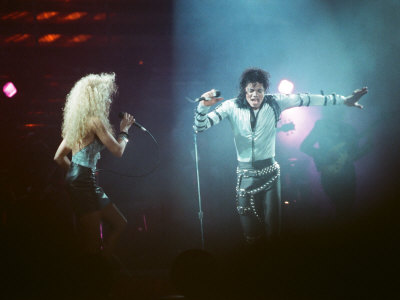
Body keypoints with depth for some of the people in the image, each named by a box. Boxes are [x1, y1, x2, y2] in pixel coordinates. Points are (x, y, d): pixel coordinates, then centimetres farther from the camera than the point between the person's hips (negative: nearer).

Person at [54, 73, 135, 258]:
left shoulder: (77, 122, 16)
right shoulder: (95, 120, -11)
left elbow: (59, 157, 18)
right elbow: (118, 151, -7)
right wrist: (124, 130, 9)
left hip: (75, 179, 10)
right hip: (85, 182, -10)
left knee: (119, 224, 15)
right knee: (92, 244, -6)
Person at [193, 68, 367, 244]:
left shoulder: (275, 102, -4)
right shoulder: (232, 107, -7)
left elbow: (305, 100, -3)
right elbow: (200, 127, -8)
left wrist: (343, 100, -2)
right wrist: (203, 106, -30)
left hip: (269, 173, 1)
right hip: (245, 175, 0)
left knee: (272, 221, 7)